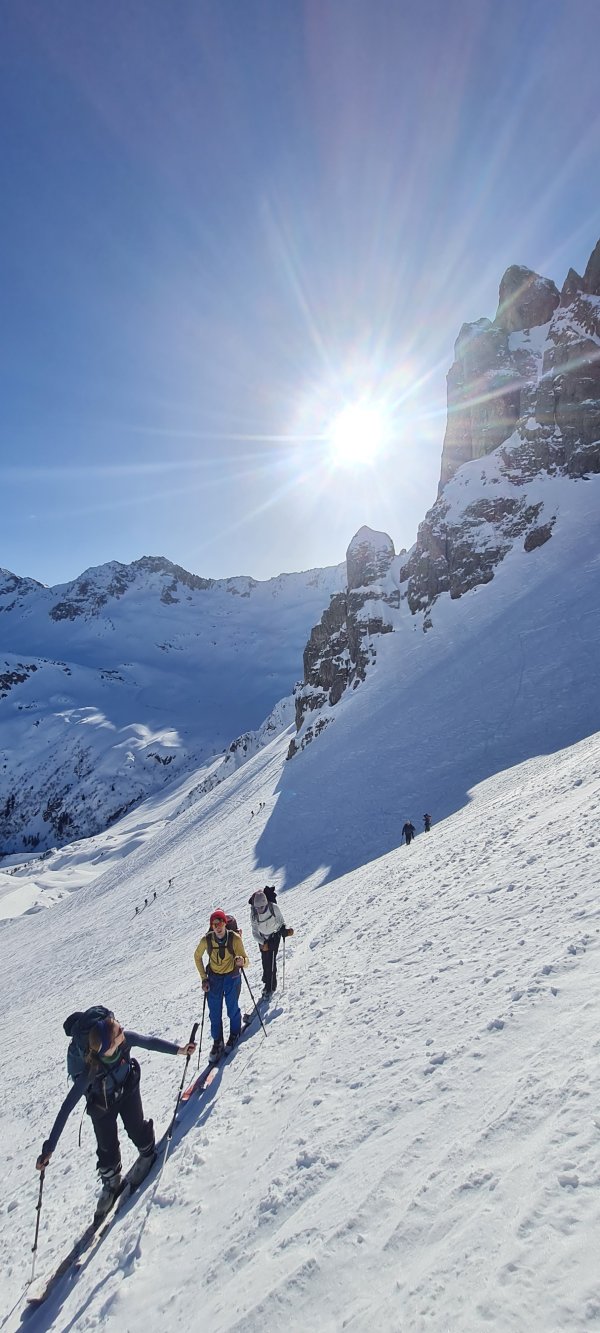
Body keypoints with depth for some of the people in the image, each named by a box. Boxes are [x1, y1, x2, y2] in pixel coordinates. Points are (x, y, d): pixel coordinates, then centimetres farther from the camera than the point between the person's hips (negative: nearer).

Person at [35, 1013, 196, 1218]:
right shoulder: (91, 1070, -44)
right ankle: (111, 1183, 45)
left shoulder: (125, 1038, -37)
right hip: (101, 1103, -1)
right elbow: (67, 1107, -36)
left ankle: (147, 1153, 43)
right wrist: (49, 1147, -33)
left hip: (127, 1088, 2)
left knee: (136, 1128, 8)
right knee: (107, 1147, 13)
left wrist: (179, 1050, -15)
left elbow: (150, 1042, -19)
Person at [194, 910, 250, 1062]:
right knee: (214, 1013, 7)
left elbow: (246, 961, -22)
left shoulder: (235, 938, -25)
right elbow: (197, 957, 1)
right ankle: (217, 1043, 28)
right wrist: (203, 978, 0)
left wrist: (242, 961, -45)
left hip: (232, 977, -2)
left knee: (233, 1010, 8)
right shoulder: (206, 940, -19)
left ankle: (234, 1035, 36)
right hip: (214, 978, 2)